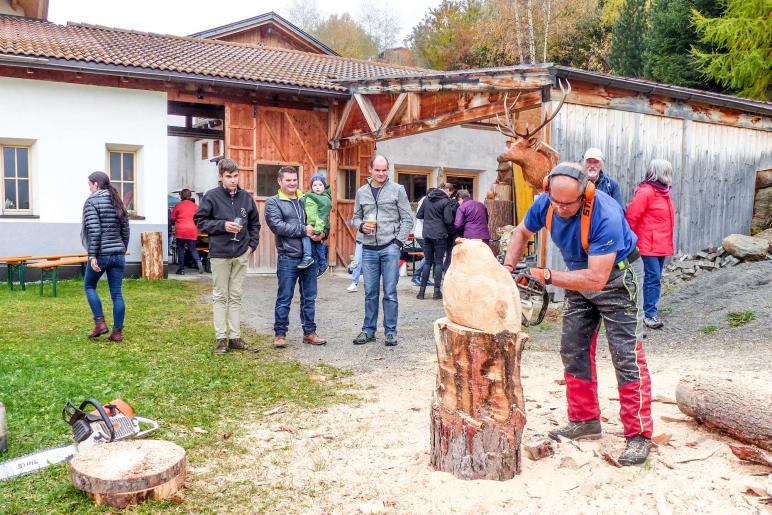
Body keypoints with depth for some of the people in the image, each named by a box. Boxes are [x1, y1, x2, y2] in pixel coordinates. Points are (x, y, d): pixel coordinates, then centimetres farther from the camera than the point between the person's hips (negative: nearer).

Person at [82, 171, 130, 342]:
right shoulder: (117, 203, 12)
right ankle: (117, 332, 6)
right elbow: (126, 231, 12)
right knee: (117, 293, 5)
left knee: (89, 286, 15)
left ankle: (100, 323, 7)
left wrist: (92, 256, -16)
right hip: (118, 255, 5)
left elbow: (94, 231, -16)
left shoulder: (92, 202, -7)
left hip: (101, 254, -5)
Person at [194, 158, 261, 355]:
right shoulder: (212, 196, -7)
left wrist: (252, 243, 6)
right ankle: (221, 339, 11)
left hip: (241, 254, 4)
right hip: (219, 253, -4)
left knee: (236, 296, 10)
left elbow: (254, 222, 16)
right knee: (220, 297, 5)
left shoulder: (246, 196, 4)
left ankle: (235, 338, 17)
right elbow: (199, 220, -4)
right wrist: (222, 225, -15)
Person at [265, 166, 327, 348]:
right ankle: (280, 334, 14)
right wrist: (304, 230, -16)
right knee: (284, 299, 3)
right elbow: (277, 225, -14)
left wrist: (322, 233, -8)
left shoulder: (307, 200, 14)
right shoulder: (273, 202, 1)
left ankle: (309, 332, 21)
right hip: (288, 258, -4)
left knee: (309, 298, 11)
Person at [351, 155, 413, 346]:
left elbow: (407, 219, 1)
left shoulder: (397, 190, 1)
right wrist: (361, 226, -4)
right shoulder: (361, 192, 11)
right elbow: (356, 217, 18)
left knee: (390, 293, 0)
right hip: (369, 249, 3)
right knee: (370, 293, 9)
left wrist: (398, 242, -7)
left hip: (390, 248, -3)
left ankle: (390, 332, 9)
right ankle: (368, 330, 19)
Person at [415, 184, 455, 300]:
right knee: (439, 262, 3)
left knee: (428, 261, 10)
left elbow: (419, 215, 10)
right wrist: (450, 230, 4)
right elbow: (448, 220, -14)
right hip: (440, 234, -4)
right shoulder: (445, 201, -9)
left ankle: (422, 290, 9)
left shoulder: (427, 199, 8)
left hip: (427, 234, 5)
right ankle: (437, 291, 3)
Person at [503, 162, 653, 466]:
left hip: (617, 276, -7)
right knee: (573, 350, 8)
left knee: (626, 356, -9)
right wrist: (508, 268, -9)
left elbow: (596, 279, -37)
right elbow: (522, 232, 4)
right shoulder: (545, 203, -17)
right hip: (579, 276, 7)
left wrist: (548, 277, -36)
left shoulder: (605, 215, -36)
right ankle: (584, 421, 20)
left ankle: (639, 435, 0)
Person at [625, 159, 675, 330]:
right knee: (653, 278, -7)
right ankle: (649, 314, -1)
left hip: (662, 245, 9)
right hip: (649, 245, -8)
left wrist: (667, 242, 17)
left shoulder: (663, 192, 14)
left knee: (656, 278, 11)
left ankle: (650, 311, 19)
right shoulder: (645, 192, -14)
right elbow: (630, 217, -15)